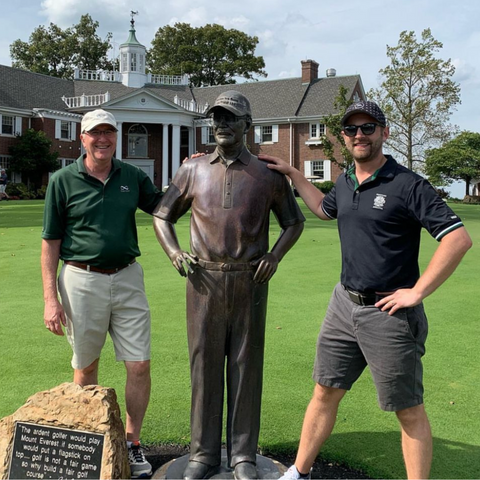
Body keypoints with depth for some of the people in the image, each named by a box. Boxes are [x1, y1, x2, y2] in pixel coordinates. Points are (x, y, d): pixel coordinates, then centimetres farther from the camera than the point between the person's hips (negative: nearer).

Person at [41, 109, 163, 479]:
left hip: (127, 278, 2)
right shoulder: (64, 180, -2)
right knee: (86, 367, 12)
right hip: (82, 281, -2)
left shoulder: (133, 177, 5)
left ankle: (132, 443, 19)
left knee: (140, 365, 0)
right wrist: (50, 298, -7)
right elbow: (51, 242, -2)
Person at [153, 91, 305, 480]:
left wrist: (275, 255, -2)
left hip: (249, 281, -1)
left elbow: (294, 221, 13)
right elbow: (162, 215, 16)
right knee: (205, 365, 6)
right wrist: (174, 252, 0)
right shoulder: (193, 169, 7)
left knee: (246, 367, 6)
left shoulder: (268, 174, 4)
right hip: (205, 280, 1)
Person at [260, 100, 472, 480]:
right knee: (325, 392, 15)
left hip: (389, 314, -7)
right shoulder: (346, 182, 8)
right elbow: (324, 209, 31)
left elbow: (459, 239, -20)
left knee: (409, 411, 7)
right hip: (344, 305, 7)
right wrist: (292, 173, 26)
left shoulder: (408, 185, -14)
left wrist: (417, 292, -18)